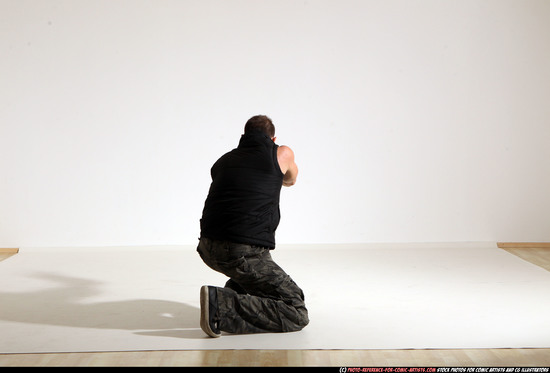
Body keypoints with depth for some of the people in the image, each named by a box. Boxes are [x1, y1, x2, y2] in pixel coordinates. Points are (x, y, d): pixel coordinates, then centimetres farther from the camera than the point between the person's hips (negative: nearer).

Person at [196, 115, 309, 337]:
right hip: (243, 253, -7)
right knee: (298, 315, -2)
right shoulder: (281, 154, 9)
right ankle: (221, 306, -16)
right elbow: (291, 180, 34)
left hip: (207, 250, 7)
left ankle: (237, 289, 23)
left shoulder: (222, 161, 21)